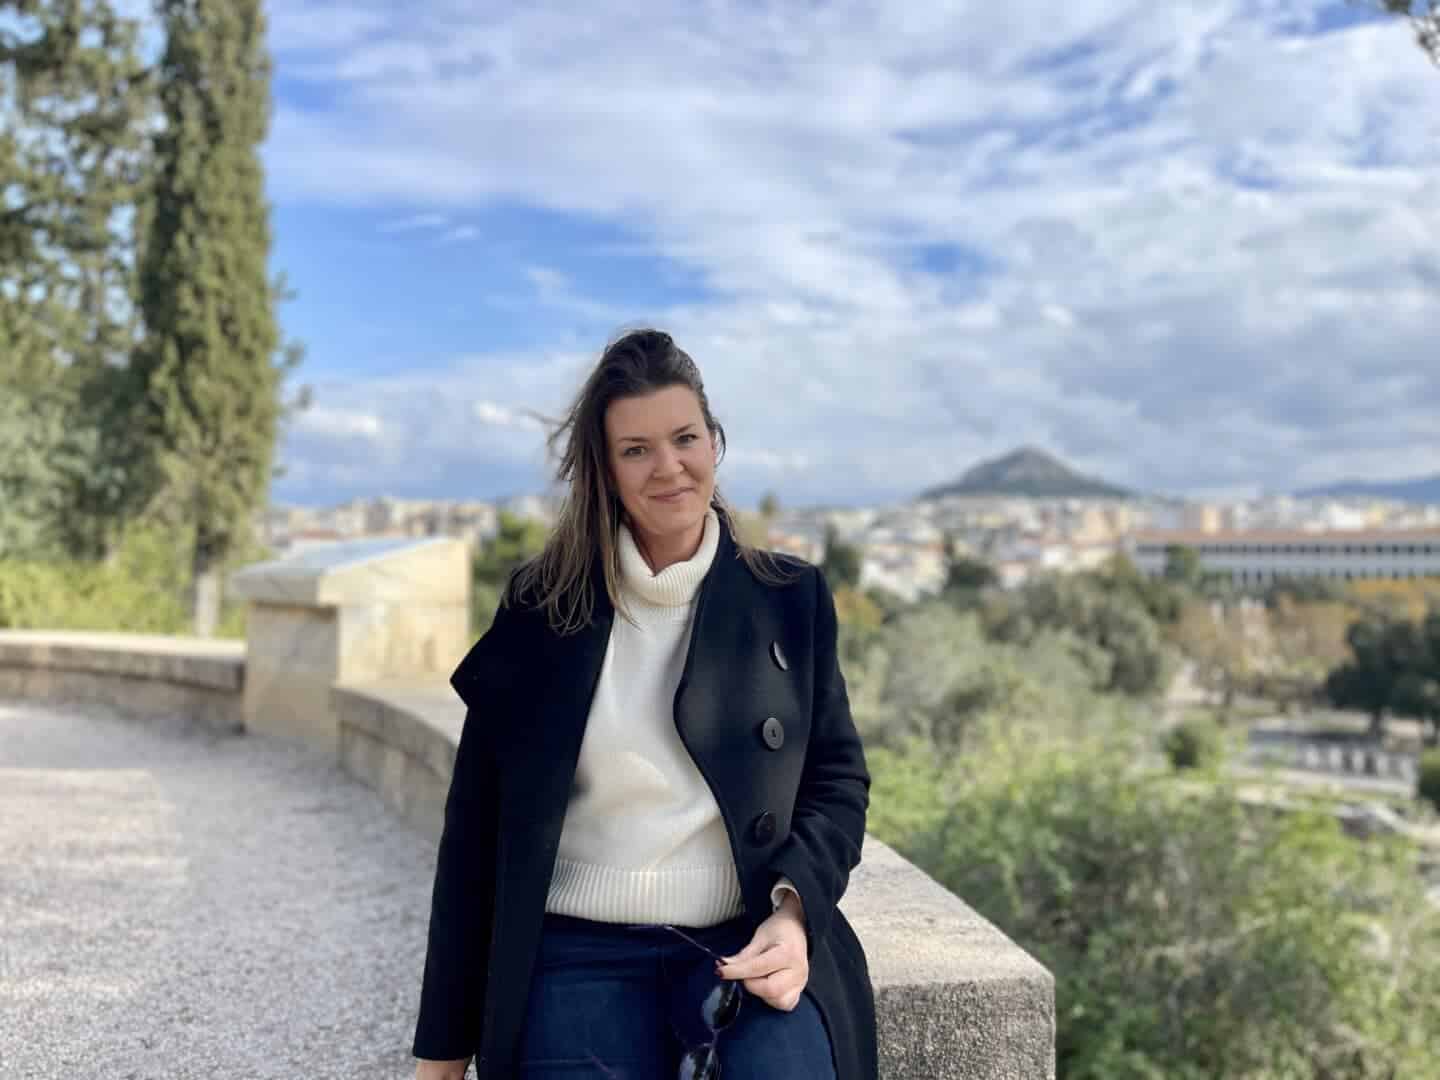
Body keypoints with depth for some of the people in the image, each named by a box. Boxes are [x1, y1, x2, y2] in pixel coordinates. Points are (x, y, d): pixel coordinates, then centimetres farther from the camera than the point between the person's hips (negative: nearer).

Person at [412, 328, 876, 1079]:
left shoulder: (791, 600, 6)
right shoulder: (540, 608, 3)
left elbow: (839, 777, 10)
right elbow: (477, 821, 6)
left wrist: (795, 910, -11)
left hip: (753, 948, 1)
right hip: (579, 956, 0)